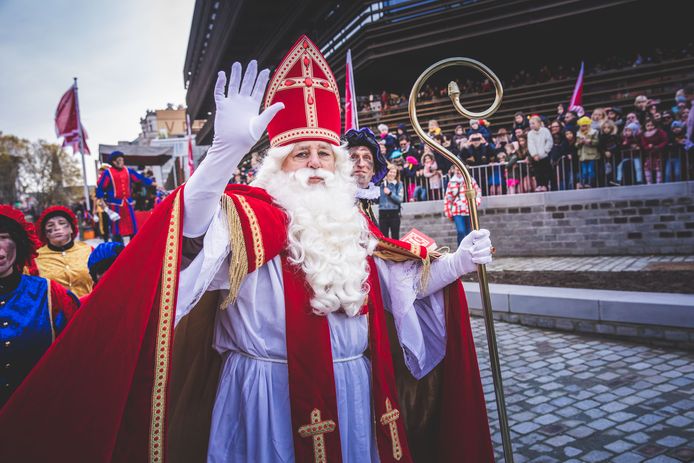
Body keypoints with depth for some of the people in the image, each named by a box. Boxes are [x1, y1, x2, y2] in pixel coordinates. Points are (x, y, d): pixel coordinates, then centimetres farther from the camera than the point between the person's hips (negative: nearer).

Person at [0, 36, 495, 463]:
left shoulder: (353, 223, 9)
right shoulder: (249, 215, -9)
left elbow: (405, 282, 15)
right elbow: (195, 228, -31)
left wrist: (458, 261, 3)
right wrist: (228, 148, -45)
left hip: (350, 396, 6)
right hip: (268, 399, -5)